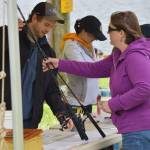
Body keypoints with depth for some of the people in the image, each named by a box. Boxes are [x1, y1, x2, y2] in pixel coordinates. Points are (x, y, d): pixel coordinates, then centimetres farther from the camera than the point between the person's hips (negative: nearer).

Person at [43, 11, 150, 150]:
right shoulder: (119, 55, 14)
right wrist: (60, 64, 19)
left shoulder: (135, 56, -18)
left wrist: (113, 104, -20)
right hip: (133, 129, 10)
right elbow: (95, 69, 21)